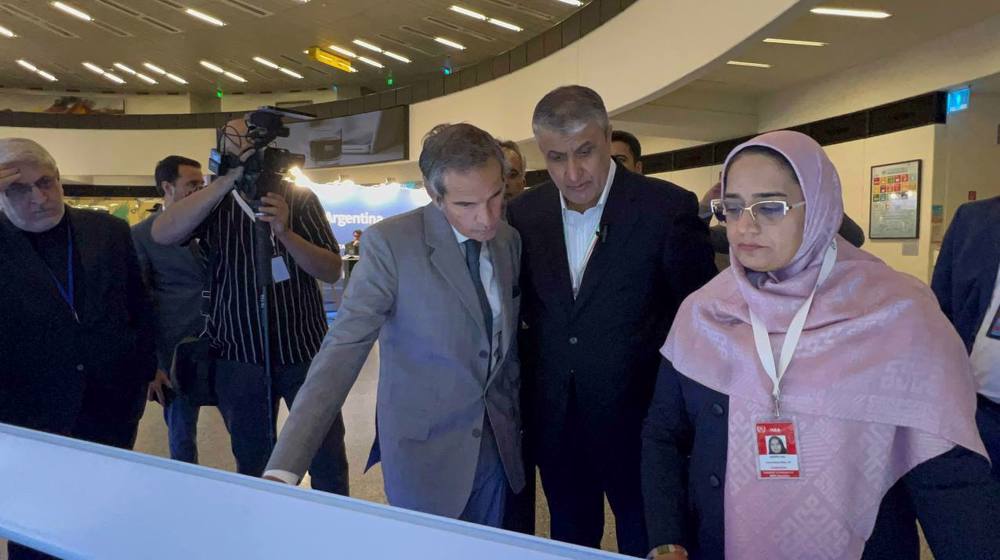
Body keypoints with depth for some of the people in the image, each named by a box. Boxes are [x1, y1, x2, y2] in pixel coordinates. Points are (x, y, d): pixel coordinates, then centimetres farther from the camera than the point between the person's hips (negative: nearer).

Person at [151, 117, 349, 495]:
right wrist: (230, 179, -25)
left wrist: (285, 233, -22)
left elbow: (332, 271, -5)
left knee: (329, 461, 5)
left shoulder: (300, 198, 2)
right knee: (252, 466, 15)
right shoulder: (214, 202, 2)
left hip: (305, 351, 0)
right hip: (240, 357, 1)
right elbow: (162, 234, -19)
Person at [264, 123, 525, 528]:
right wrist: (284, 470, -28)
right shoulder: (391, 243, -17)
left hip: (497, 444, 5)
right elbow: (342, 349, -22)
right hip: (424, 447, -4)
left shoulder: (510, 240, 0)